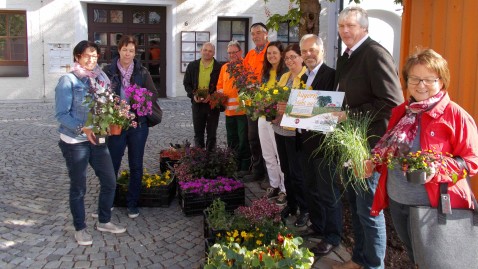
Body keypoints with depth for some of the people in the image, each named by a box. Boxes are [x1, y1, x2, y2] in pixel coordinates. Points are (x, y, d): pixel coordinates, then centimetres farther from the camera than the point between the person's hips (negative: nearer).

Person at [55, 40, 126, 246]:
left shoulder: (101, 78, 5)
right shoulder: (68, 81, -11)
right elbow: (61, 114, -15)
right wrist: (83, 129, -25)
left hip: (98, 138, 5)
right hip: (75, 142, -5)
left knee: (109, 181, 9)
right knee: (78, 187, 8)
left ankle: (104, 221, 29)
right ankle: (80, 229, 26)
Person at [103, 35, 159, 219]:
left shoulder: (142, 72, 2)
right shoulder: (108, 71, -2)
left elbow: (154, 94, 0)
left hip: (139, 124, 2)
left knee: (136, 166, 9)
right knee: (112, 164, 8)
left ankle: (132, 204, 23)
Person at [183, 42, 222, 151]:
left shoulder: (219, 67, -4)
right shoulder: (192, 66, 6)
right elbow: (186, 83, 8)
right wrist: (193, 94, -8)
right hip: (197, 103, 3)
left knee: (211, 134, 6)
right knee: (198, 133, 10)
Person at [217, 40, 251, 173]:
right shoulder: (224, 67, 15)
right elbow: (219, 85, 21)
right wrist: (220, 94, 3)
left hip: (243, 109, -6)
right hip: (229, 109, 6)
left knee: (243, 139, -1)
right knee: (232, 140, 14)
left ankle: (245, 166, 10)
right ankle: (234, 165, 26)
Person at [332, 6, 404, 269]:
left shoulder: (375, 54, -15)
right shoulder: (346, 58, 13)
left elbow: (393, 103, -23)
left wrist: (350, 116, -23)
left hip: (369, 145, -9)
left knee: (369, 210, 3)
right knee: (356, 206, 19)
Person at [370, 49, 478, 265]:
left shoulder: (456, 116, -12)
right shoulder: (400, 112, 6)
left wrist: (437, 168, -28)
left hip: (432, 206, -5)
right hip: (396, 201, 6)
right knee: (413, 256, 25)